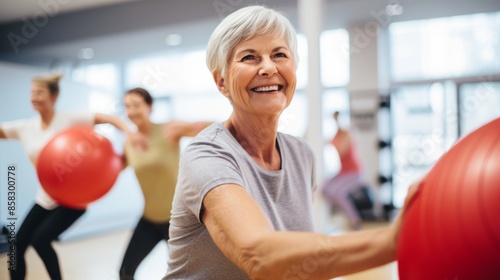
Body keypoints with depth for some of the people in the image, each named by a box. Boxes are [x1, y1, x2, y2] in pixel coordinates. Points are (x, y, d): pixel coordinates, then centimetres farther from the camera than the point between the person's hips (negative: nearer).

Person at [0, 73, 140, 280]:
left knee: (40, 239, -17)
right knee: (17, 245, 6)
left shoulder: (69, 120, -12)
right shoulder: (25, 128, 3)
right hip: (45, 198, 6)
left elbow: (108, 118, -16)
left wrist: (128, 132, -32)